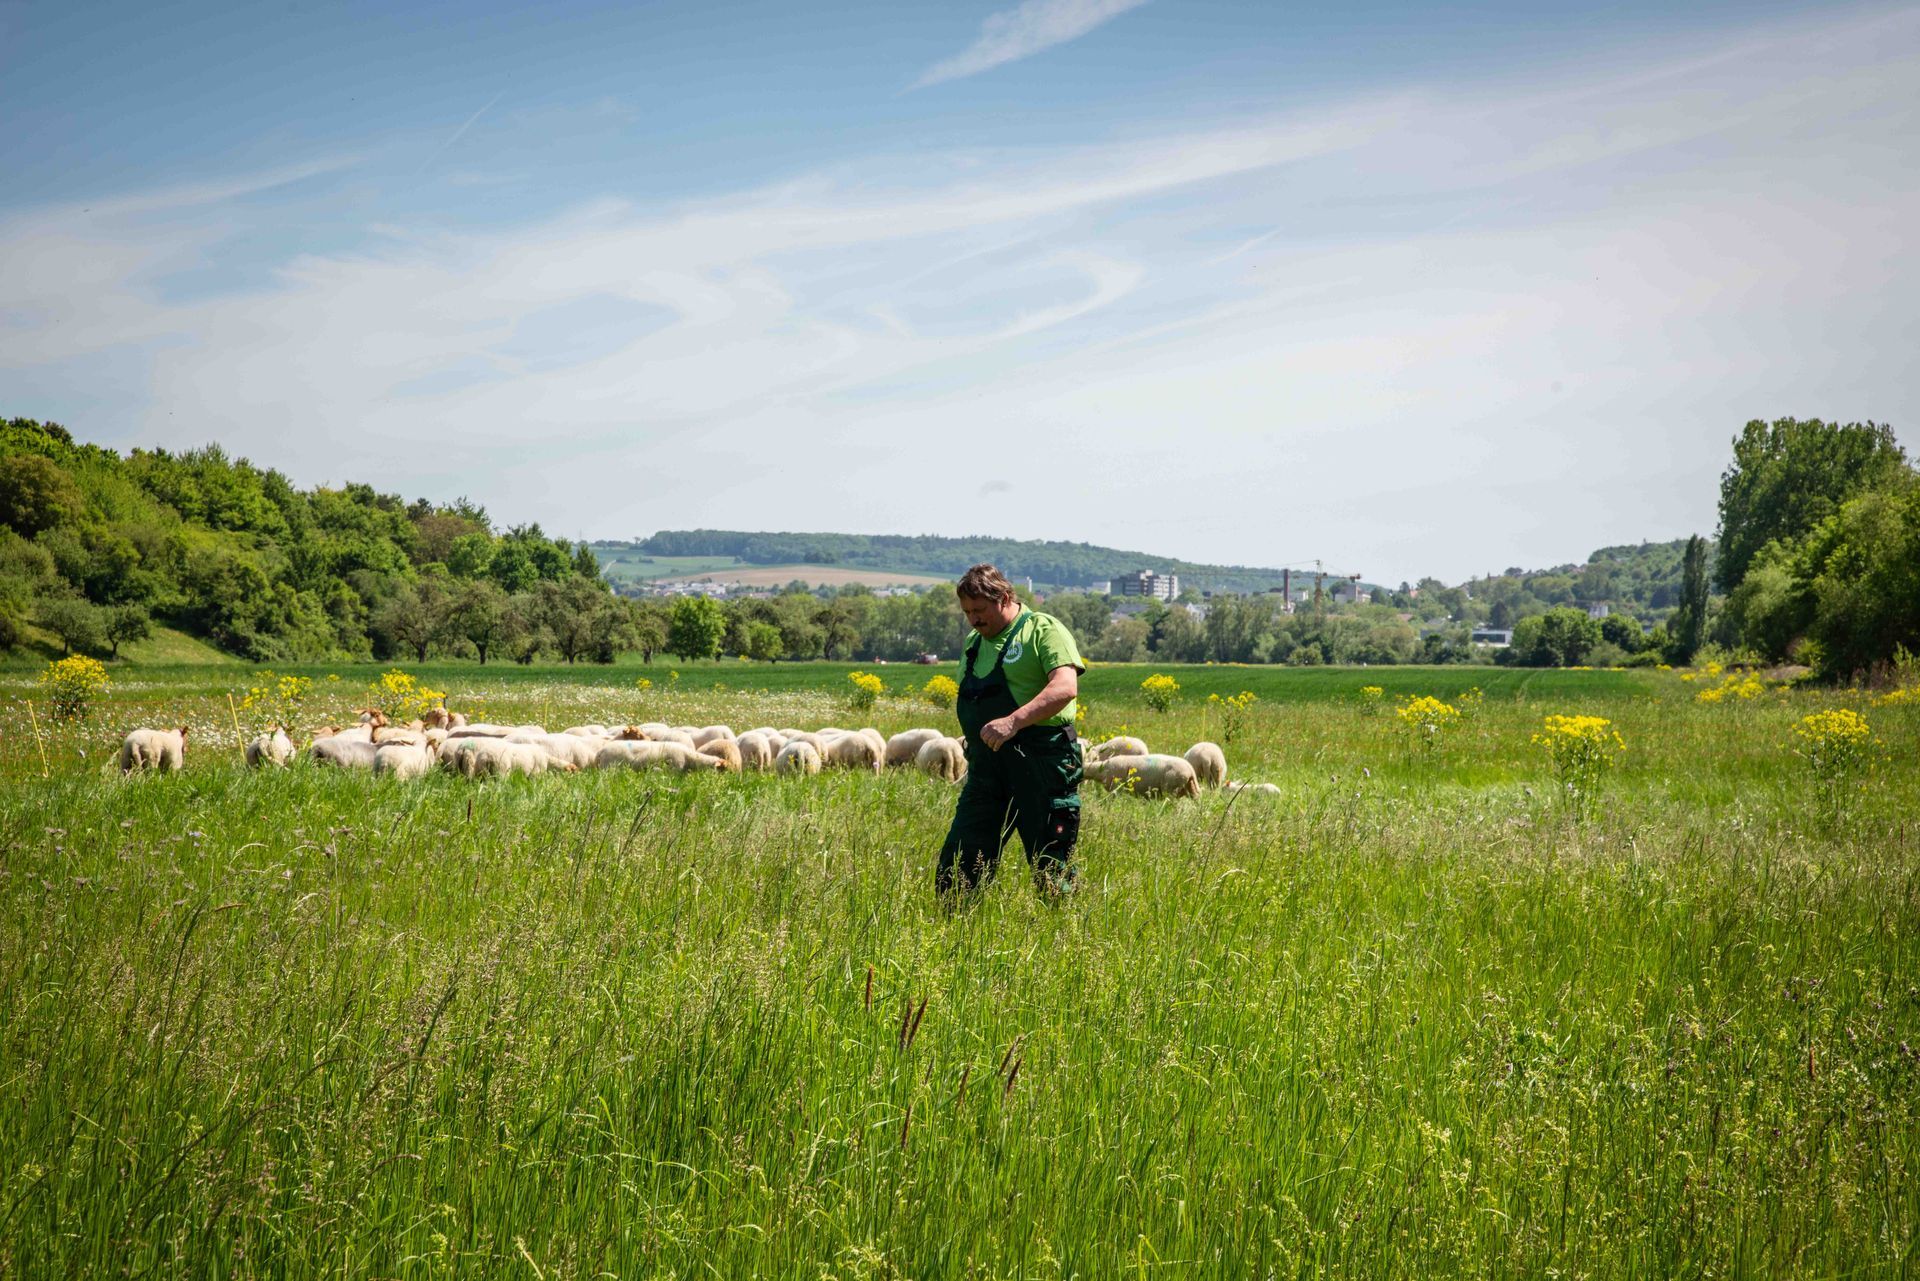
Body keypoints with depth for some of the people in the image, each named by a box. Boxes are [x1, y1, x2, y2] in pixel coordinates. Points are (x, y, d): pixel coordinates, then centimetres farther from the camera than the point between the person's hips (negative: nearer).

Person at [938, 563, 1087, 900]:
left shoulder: (1044, 630, -5)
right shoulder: (974, 643, 19)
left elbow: (1065, 688, -20)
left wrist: (1014, 721, -32)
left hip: (1042, 765, -7)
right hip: (986, 767, 7)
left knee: (1051, 871, 0)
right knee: (957, 868, 2)